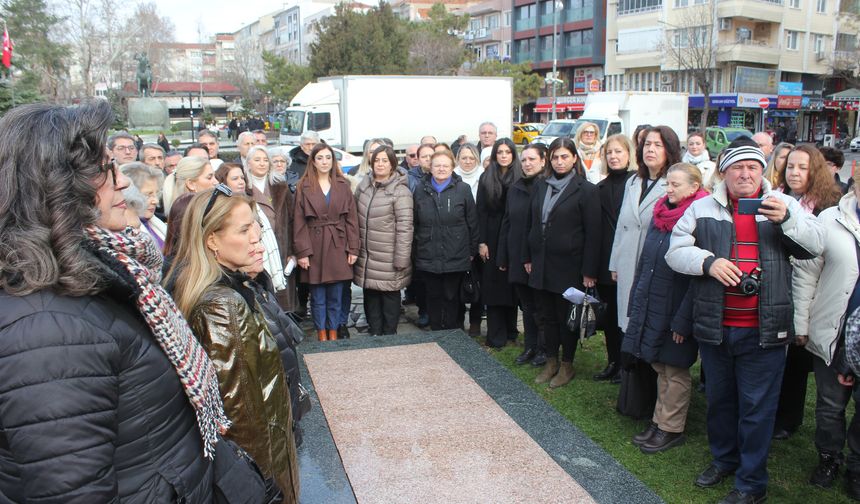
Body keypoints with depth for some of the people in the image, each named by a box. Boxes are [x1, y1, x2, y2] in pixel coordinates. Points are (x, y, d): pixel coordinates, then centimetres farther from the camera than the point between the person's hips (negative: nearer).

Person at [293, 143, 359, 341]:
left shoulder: (343, 185, 6)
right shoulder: (304, 187, 1)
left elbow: (351, 218, 4)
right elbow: (299, 222, -2)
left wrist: (353, 248, -2)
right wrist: (302, 251, -9)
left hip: (338, 247, 1)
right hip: (315, 247, -1)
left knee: (336, 296, 7)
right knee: (318, 296, 6)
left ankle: (333, 333, 21)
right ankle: (321, 334, 20)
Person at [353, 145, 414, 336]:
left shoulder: (400, 191, -12)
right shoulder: (364, 185, 7)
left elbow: (405, 227, -14)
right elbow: (355, 216, 14)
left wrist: (401, 259, -17)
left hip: (388, 258, -5)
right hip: (366, 255, 6)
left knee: (390, 296, 6)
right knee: (370, 294, 14)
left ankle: (389, 335, 21)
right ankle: (374, 333, 27)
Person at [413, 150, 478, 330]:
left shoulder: (463, 189, 0)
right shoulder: (421, 190, 7)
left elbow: (472, 222, 2)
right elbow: (415, 223, 10)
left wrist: (472, 251, 1)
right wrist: (416, 250, 8)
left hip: (456, 258, -2)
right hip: (428, 258, 2)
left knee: (452, 298, 6)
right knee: (433, 298, 10)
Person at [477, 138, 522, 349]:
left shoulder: (521, 178, 0)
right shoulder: (486, 178, 5)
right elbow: (481, 211, 2)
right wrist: (481, 242, -5)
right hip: (492, 238, 1)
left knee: (512, 285, 6)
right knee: (493, 286, 1)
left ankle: (510, 331, 21)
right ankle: (496, 337, 7)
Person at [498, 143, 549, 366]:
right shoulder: (515, 189, 10)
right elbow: (506, 224, 12)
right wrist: (502, 256, 8)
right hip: (518, 258, 5)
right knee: (527, 305, 14)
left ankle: (543, 349, 20)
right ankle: (530, 346, 26)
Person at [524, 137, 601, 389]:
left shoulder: (586, 190, -7)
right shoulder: (540, 186, 9)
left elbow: (593, 233, -9)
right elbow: (531, 223, 14)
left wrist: (589, 271, -11)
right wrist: (527, 257, 9)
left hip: (568, 266, -5)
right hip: (541, 264, 5)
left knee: (567, 317, 7)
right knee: (547, 316, 13)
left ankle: (567, 365, 22)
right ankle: (551, 361, 27)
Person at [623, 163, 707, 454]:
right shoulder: (660, 215, 9)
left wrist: (683, 319, -18)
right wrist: (636, 303, 14)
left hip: (676, 310, -7)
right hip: (651, 307, 7)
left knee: (675, 371, 6)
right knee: (660, 367, 17)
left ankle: (671, 429, 19)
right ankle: (659, 422, 29)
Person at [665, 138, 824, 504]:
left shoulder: (784, 206, 5)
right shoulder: (703, 208, 4)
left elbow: (815, 244, -6)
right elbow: (675, 252, -1)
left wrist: (787, 219, -23)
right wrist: (708, 262, -19)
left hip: (763, 330, -2)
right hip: (715, 327, 2)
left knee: (757, 406, 6)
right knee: (719, 398, 19)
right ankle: (724, 458, 40)